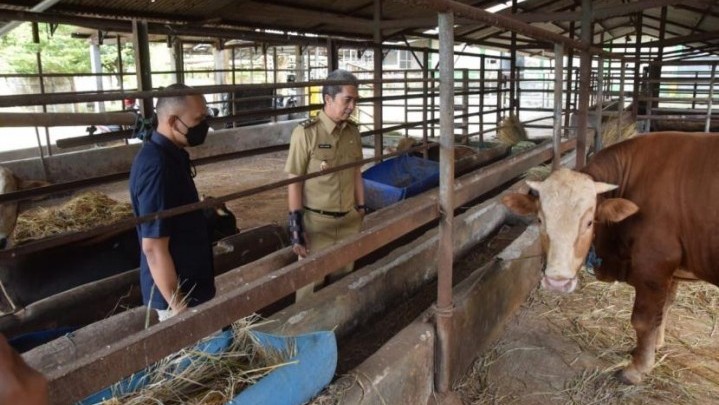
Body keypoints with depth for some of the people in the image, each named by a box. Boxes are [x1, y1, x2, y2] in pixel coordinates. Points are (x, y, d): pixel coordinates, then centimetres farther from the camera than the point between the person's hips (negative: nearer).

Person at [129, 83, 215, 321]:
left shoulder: (169, 155, 4)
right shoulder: (157, 167, -26)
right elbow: (154, 247, -26)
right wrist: (177, 305, -22)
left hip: (188, 283, 9)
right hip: (178, 292, -9)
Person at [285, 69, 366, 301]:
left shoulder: (353, 131, 3)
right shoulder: (306, 133, -14)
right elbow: (294, 180, -12)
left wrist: (361, 210, 13)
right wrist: (295, 225, -13)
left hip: (350, 221, 5)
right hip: (316, 223, -5)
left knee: (344, 279, 16)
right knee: (311, 283, 7)